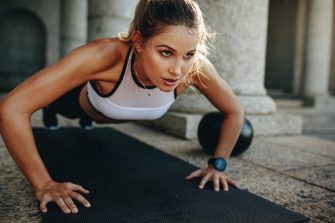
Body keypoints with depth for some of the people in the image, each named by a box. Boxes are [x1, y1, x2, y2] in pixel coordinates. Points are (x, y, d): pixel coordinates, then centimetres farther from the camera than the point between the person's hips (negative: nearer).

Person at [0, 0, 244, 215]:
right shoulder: (105, 56, -50)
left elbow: (235, 111, -22)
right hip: (84, 100, -3)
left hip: (120, 113, 4)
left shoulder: (195, 67, -41)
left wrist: (217, 165, -25)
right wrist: (43, 184, -44)